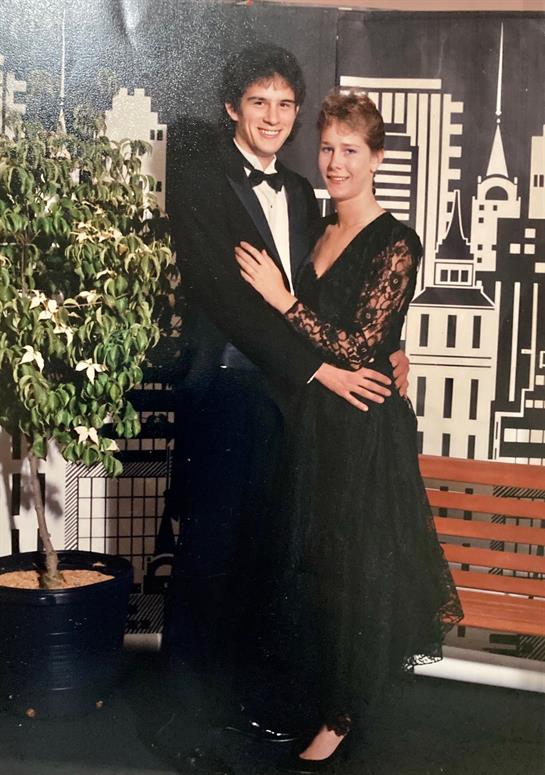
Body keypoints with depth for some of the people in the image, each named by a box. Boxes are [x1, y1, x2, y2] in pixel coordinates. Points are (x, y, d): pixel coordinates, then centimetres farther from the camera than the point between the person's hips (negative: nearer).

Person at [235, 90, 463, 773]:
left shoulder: (396, 243, -14)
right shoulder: (320, 230, 9)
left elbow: (358, 349, -20)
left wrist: (281, 298, -20)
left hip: (365, 427, -7)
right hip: (310, 419, 7)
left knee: (352, 567, 5)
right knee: (308, 558, 17)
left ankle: (342, 718, 23)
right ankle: (315, 691, 37)